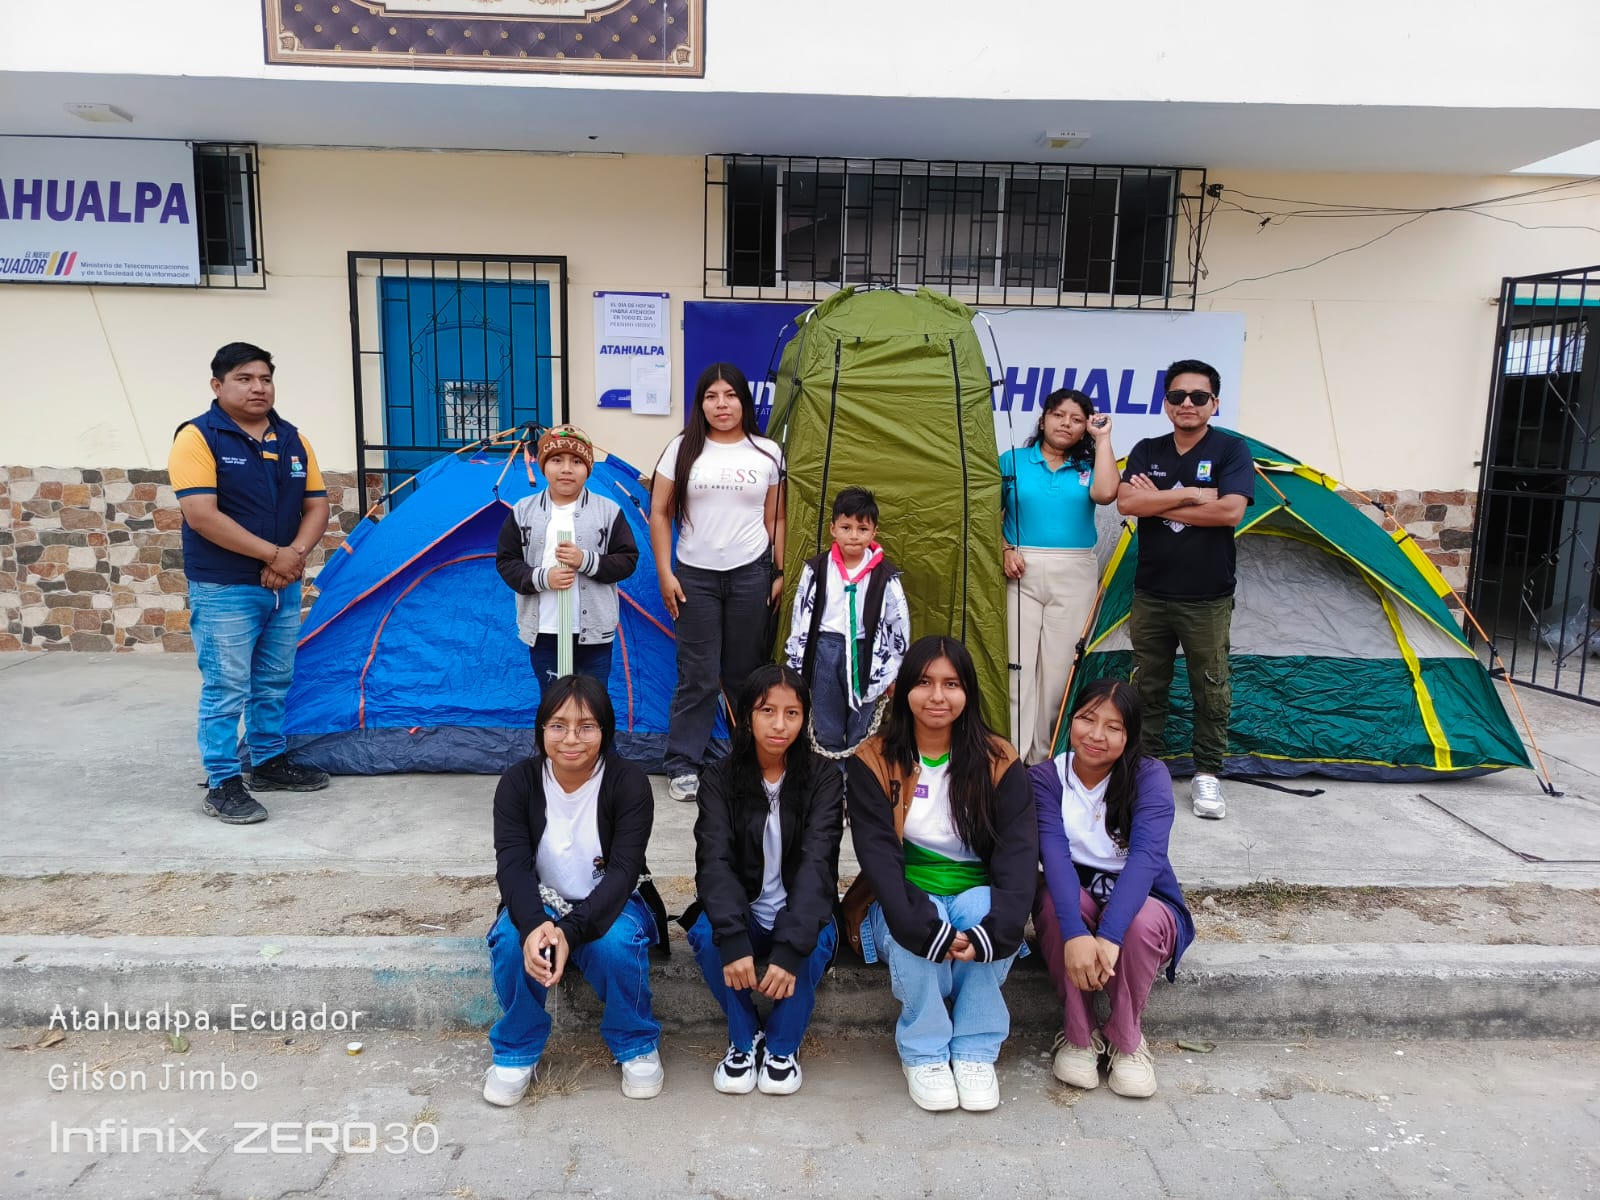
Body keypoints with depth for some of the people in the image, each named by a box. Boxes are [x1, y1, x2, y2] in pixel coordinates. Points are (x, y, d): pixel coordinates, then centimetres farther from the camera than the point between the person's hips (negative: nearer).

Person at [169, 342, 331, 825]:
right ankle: (223, 784, 8)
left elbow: (317, 505, 8)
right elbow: (201, 515, -19)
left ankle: (270, 762, 31)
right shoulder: (198, 437, -10)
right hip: (223, 590, -6)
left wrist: (295, 555, -10)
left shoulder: (293, 440, 9)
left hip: (285, 587, 6)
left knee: (275, 683, 16)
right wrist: (273, 554, -18)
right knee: (226, 689, -2)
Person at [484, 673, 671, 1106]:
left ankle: (637, 1046, -4)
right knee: (512, 941, -30)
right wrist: (533, 925, -42)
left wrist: (570, 931, -39)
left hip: (609, 906, -1)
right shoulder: (518, 782, -12)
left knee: (616, 943, -33)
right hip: (540, 905, 2)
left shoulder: (629, 782, -18)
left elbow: (624, 870, -24)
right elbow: (512, 864, -20)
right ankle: (516, 1051, -4)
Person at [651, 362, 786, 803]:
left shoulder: (767, 452, 5)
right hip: (695, 575, 0)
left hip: (752, 573, 1)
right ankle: (683, 765, 12)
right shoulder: (683, 449, 2)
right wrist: (665, 573, -4)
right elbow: (659, 513, 3)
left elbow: (775, 519, 8)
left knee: (746, 674, 7)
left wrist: (780, 574, 3)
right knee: (697, 676, 1)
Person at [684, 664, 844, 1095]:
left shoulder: (823, 778, -10)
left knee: (814, 946, -32)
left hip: (800, 916, -1)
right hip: (741, 916, 1)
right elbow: (714, 860, -19)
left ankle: (782, 1045, -1)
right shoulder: (720, 777, -7)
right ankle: (744, 1039, -2)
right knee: (705, 934, -30)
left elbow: (816, 863, -22)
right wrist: (734, 941, -36)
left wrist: (790, 947, -36)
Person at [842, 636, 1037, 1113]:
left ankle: (975, 1051, -13)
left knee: (983, 910, -32)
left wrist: (995, 928, -30)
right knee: (913, 935, -33)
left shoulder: (998, 761, -5)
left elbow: (1019, 852, -13)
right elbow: (877, 853, -17)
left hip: (976, 899, 1)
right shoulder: (873, 762, -8)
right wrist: (927, 927, -31)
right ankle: (923, 1053, -9)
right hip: (904, 902, -1)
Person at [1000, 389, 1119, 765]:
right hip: (1022, 572, -1)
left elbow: (1106, 493, -15)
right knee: (1018, 665, -5)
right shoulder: (1013, 461, 5)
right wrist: (1004, 550, -9)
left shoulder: (1087, 467, 8)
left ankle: (1042, 758, 14)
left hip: (1074, 576, 1)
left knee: (1058, 667, 4)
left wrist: (1103, 439, -6)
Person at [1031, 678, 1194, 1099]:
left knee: (1141, 921, -34)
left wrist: (1109, 936, -43)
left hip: (1141, 905, 0)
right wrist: (1075, 934, -43)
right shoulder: (1046, 778, -9)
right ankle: (1077, 1034, -10)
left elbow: (1147, 855, -28)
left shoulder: (1149, 775, -13)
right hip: (1075, 902, 1)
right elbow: (1053, 853, -26)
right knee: (1057, 900, -33)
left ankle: (1126, 1039, -6)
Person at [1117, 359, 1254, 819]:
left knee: (1211, 689, 5)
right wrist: (1189, 495, -18)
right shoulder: (1147, 451, 5)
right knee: (1147, 686, 12)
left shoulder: (1231, 450, -5)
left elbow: (1230, 511, -21)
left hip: (1207, 599, -3)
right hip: (1150, 595, 3)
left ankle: (1206, 775, 18)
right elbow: (1126, 503, -12)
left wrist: (1160, 502, -14)